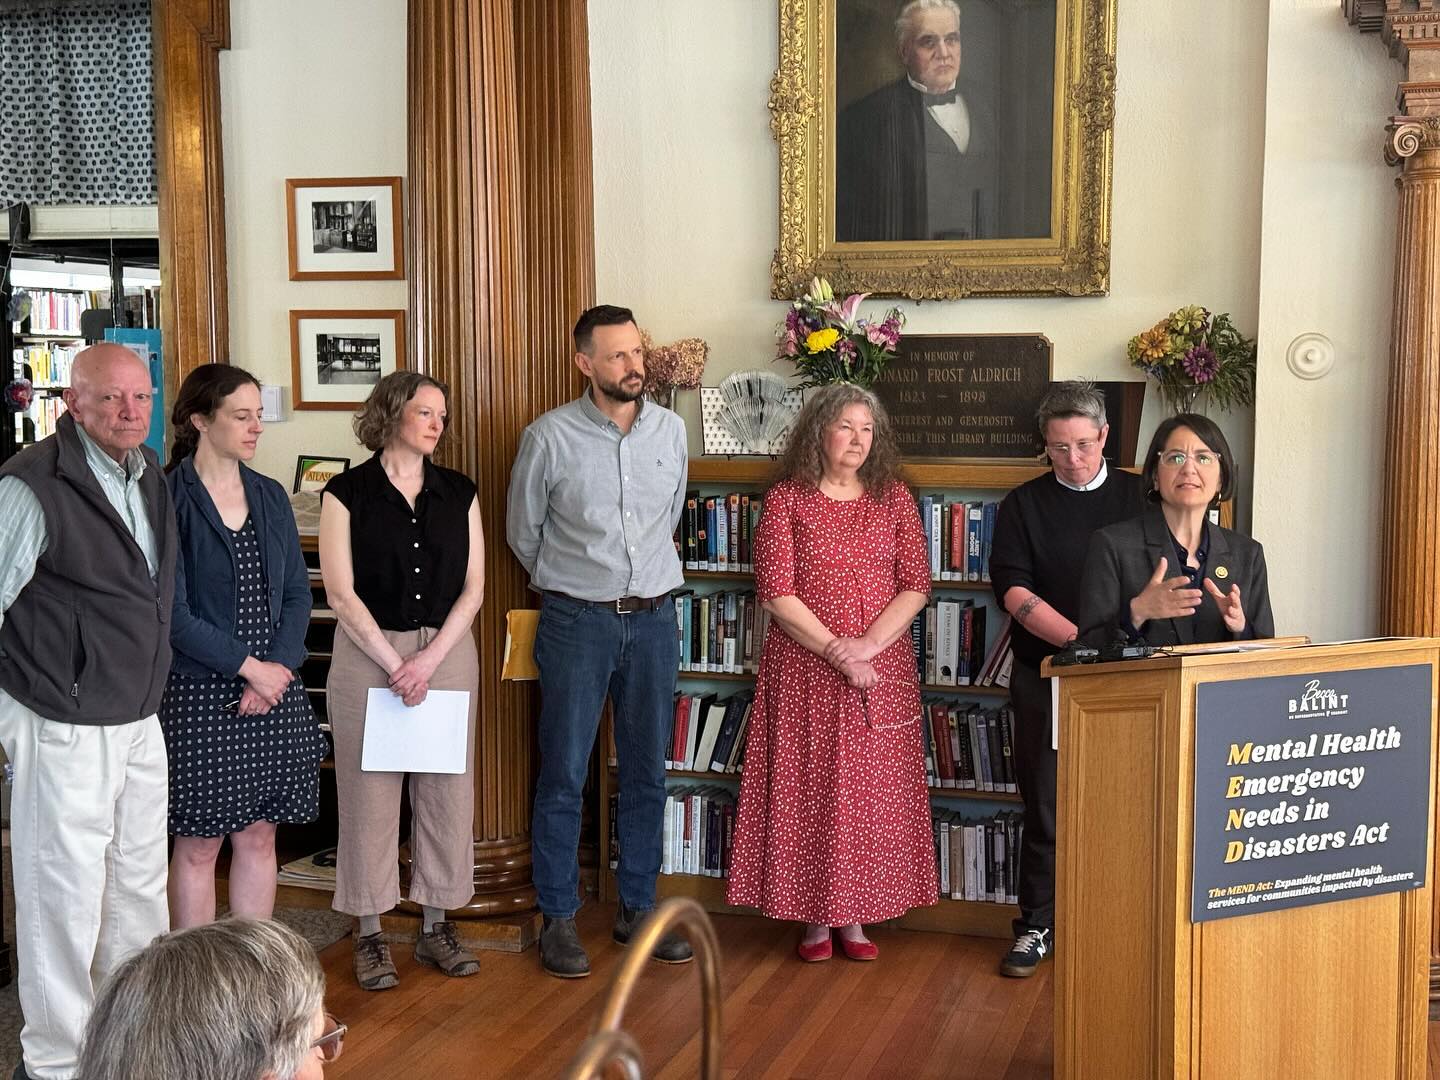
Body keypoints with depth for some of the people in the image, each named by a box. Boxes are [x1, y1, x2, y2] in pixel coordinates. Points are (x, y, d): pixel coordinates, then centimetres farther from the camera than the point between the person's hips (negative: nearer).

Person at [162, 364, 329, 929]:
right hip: (200, 694, -5)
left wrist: (279, 665, -7)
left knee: (259, 838, 11)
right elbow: (172, 614, -14)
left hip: (272, 689, 5)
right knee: (198, 845, 4)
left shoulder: (270, 496, 9)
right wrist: (248, 665, -13)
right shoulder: (169, 499, -9)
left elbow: (297, 593, 8)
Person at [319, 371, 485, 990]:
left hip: (447, 651, 3)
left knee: (446, 789, 6)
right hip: (366, 654, -3)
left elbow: (473, 587, 3)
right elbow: (341, 594, -7)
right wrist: (394, 665, -12)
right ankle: (370, 935, 12)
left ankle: (435, 927, 18)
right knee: (369, 793, 1)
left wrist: (429, 659, -9)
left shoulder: (459, 493, 7)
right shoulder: (347, 493, -2)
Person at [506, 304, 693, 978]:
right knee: (564, 776, 1)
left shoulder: (671, 430, 4)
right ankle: (558, 919, 13)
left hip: (654, 618, 4)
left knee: (647, 772, 10)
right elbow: (523, 532, 6)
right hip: (576, 622, -4)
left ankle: (637, 909, 23)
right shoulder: (550, 437, -8)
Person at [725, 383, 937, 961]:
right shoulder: (785, 500, -1)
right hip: (805, 669, -2)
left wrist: (870, 643, -13)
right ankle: (814, 915, 15)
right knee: (807, 788, 2)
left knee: (872, 788, 5)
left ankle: (854, 914, 17)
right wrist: (836, 651, -14)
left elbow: (915, 586, 1)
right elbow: (776, 593, -8)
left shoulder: (894, 499, 6)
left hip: (882, 668, 2)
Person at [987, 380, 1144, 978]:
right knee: (1045, 805, 5)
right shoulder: (1023, 505, 5)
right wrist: (1080, 639, -18)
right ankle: (1036, 926, 16)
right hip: (1045, 676, 0)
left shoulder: (1140, 497, 8)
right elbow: (1014, 591, -6)